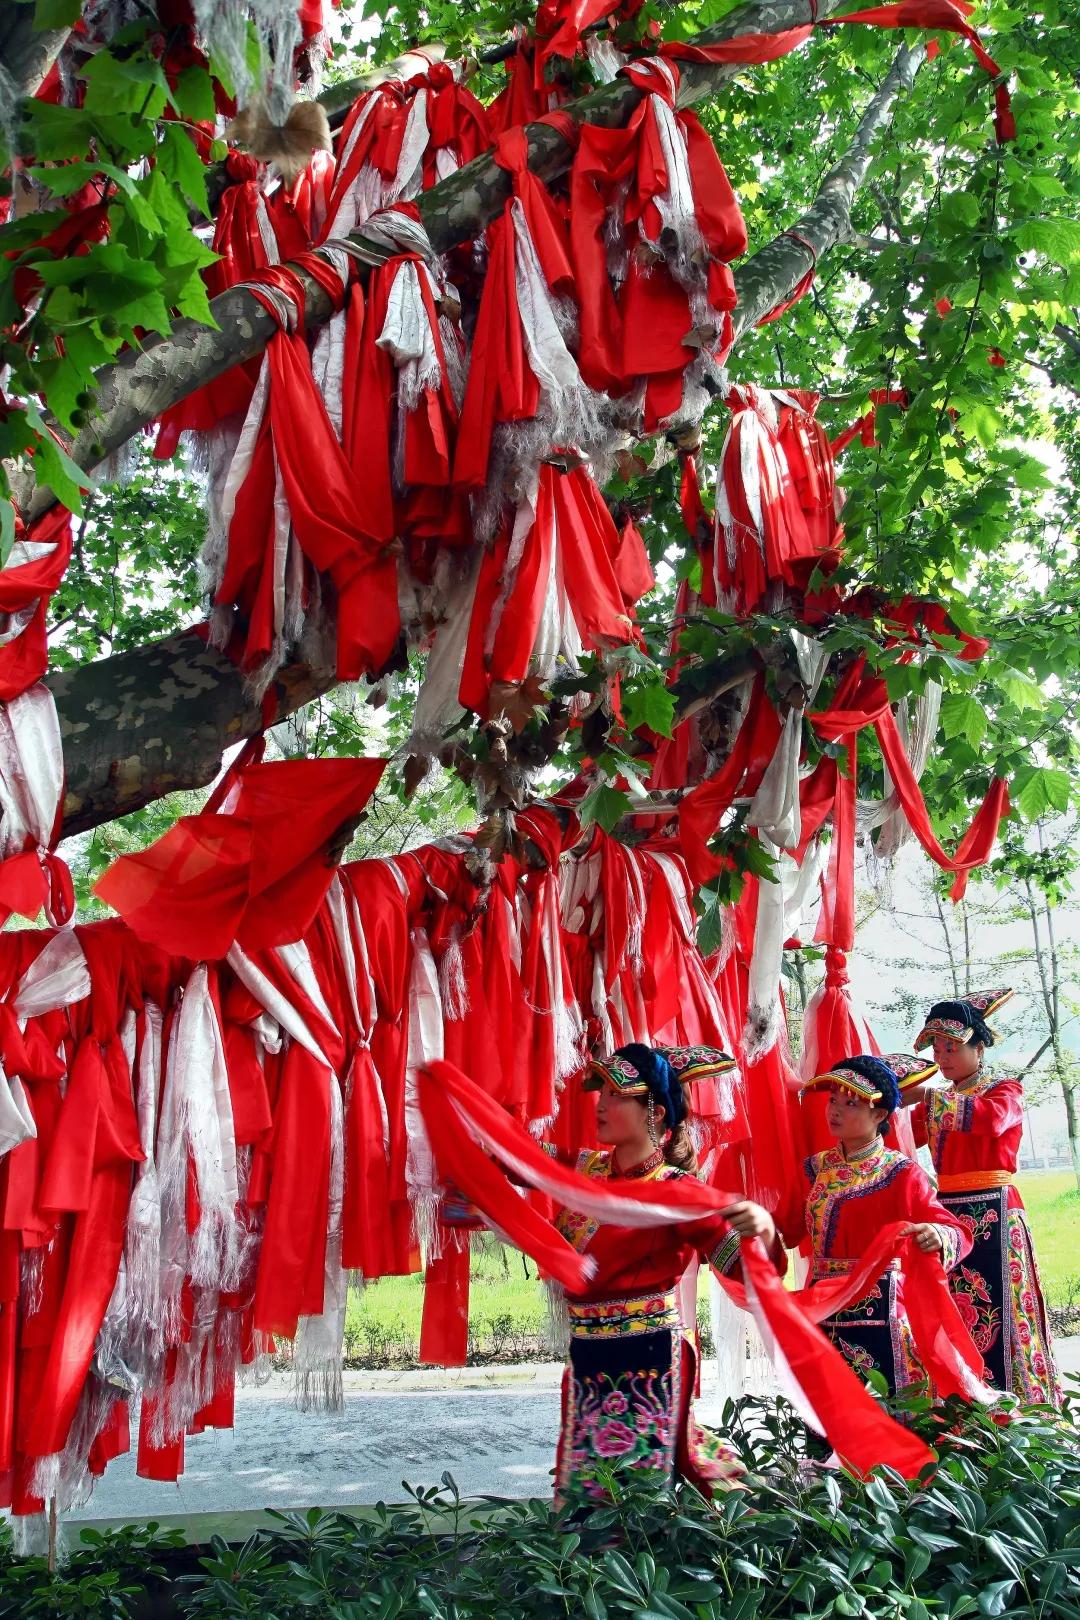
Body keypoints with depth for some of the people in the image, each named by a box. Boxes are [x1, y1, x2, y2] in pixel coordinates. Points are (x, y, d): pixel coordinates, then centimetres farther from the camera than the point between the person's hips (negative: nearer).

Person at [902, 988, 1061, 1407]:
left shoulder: (1004, 1090, 1)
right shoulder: (939, 1101, 18)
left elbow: (991, 1118, -23)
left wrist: (925, 1097, -27)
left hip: (992, 1214, -5)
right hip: (948, 1212, 6)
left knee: (996, 1315, -7)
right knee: (953, 1316, 5)